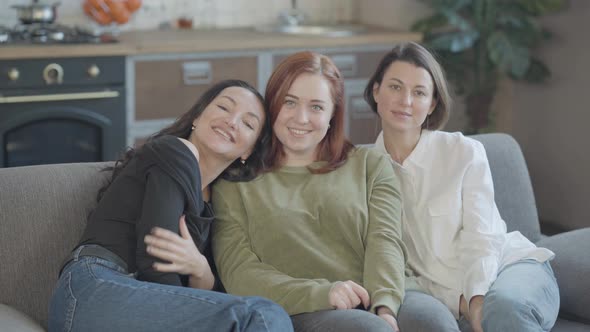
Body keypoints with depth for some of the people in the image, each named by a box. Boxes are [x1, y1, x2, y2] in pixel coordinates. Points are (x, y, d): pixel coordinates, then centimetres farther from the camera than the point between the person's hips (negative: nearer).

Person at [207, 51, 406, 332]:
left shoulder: (370, 165, 21)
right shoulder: (235, 183, 15)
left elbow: (384, 239, 5)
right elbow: (237, 271, 3)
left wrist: (384, 306, -17)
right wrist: (320, 293, -15)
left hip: (372, 308, 3)